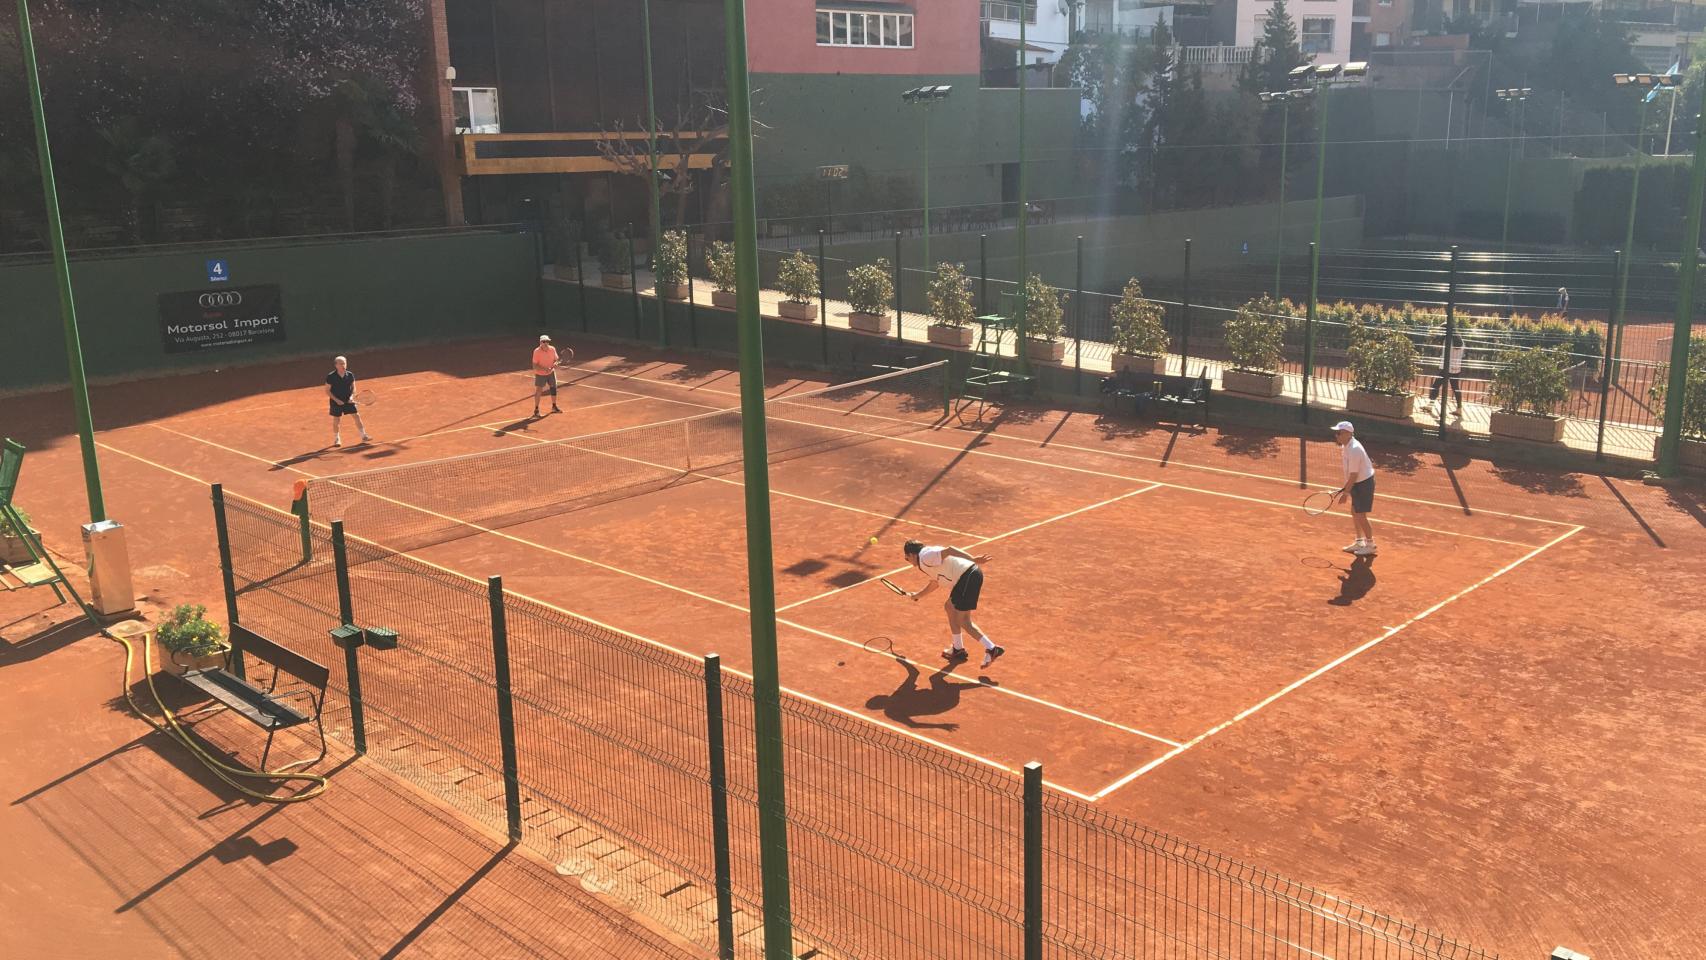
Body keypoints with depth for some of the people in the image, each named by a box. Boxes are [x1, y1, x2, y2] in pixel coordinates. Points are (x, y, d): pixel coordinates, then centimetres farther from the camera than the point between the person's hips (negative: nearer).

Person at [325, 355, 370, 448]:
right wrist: (336, 400, -16)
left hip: (348, 400, 3)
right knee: (336, 420, 5)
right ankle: (337, 439, 22)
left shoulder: (350, 375, -5)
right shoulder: (331, 377, -14)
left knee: (357, 416, -1)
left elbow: (353, 387, 7)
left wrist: (352, 396, -10)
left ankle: (363, 436, 8)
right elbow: (327, 391, -8)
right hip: (336, 401, -3)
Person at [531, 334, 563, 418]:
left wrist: (555, 364, -19)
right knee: (538, 391, -2)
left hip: (551, 373, 5)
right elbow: (535, 366, -21)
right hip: (540, 374, -5)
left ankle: (554, 407, 32)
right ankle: (536, 410, 11)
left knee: (554, 389, 13)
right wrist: (545, 369, -33)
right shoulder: (537, 351, -21)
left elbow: (555, 360, 4)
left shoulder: (552, 349, -9)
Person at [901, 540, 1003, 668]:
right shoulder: (930, 558, 26)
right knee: (950, 607, 24)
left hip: (968, 576, -10)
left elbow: (949, 550, -21)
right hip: (966, 577, 10)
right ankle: (958, 648, 32)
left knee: (963, 621, -3)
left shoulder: (925, 557, -6)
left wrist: (974, 559, -29)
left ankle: (991, 649, -4)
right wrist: (918, 595, 56)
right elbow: (934, 583, 41)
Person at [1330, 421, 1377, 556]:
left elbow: (1354, 474, -24)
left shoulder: (1353, 450, -28)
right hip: (1358, 483, 10)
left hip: (1364, 483, -10)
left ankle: (1370, 545, 12)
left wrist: (1346, 492, -19)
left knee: (1360, 515, -2)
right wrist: (1346, 488, 16)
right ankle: (1359, 542, 29)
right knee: (1354, 513, 17)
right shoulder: (1346, 446, 3)